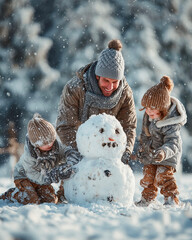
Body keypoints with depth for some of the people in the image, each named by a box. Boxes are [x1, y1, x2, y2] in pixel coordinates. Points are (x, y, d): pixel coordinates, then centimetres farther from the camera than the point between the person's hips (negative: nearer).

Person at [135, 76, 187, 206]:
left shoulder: (171, 125, -33)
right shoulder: (149, 115, -10)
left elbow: (173, 143, -38)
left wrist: (164, 152, -57)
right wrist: (142, 146, 15)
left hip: (168, 156, -7)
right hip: (150, 152, 7)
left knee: (163, 175, -20)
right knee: (148, 176, 10)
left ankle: (171, 199, -8)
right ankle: (147, 198, 27)